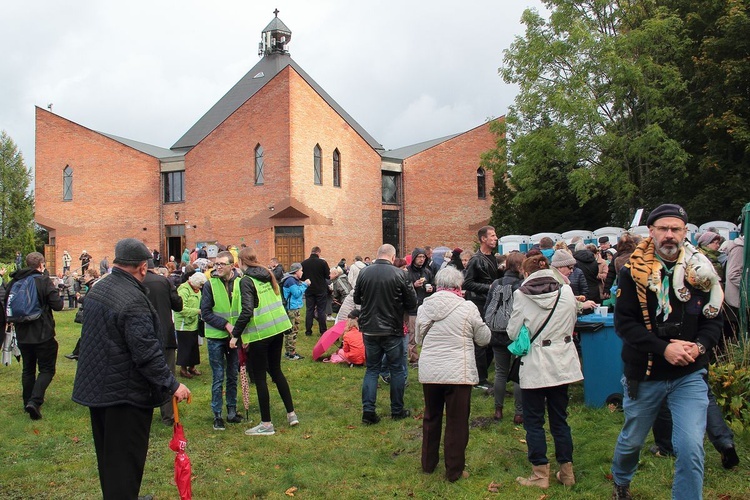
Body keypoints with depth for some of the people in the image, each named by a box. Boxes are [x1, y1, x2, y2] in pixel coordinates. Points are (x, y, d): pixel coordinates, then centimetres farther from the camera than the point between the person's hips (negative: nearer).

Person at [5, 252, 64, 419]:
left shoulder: (13, 282, 3)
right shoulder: (43, 281, -13)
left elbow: (6, 307, 11)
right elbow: (57, 305, -16)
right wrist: (57, 295, 5)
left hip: (22, 335, 5)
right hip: (43, 334, -5)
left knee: (28, 369, 18)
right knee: (46, 369, 3)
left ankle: (28, 402, 24)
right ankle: (35, 401, -14)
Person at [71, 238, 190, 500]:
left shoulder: (97, 290, 6)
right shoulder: (133, 300, -24)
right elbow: (146, 353, -26)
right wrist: (171, 384, -19)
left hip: (96, 387, 9)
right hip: (125, 391, -9)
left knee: (108, 455, 22)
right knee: (126, 459, 2)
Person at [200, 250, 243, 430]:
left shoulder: (240, 283, -5)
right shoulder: (210, 284, -9)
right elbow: (205, 313, -9)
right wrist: (226, 325, -18)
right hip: (216, 337, -2)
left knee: (233, 376, 12)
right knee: (218, 378, 4)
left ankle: (232, 412, 25)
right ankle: (217, 415, 15)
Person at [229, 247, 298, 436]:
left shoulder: (246, 280, -13)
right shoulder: (268, 275, 9)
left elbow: (247, 311, -21)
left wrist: (235, 334, -13)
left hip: (260, 333, -7)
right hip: (277, 328, 7)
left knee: (259, 377, 3)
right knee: (276, 370, 20)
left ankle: (266, 424, 10)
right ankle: (291, 413, 23)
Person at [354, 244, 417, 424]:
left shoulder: (364, 272, -4)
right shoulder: (398, 274, -12)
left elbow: (357, 299, 9)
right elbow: (412, 303, -5)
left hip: (369, 329, 3)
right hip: (392, 330, -3)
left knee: (371, 369, 13)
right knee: (397, 369, 13)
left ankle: (368, 411, 7)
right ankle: (397, 410, 21)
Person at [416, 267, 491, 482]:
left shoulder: (425, 306, 0)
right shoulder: (467, 307, -10)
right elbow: (484, 338, 1)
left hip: (429, 372, 4)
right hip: (458, 373, -4)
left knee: (431, 418, 20)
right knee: (457, 422, 8)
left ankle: (428, 464, 33)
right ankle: (454, 471, 17)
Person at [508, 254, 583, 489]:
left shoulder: (521, 295, -12)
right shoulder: (566, 291, -2)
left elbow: (513, 332, -8)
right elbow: (571, 326, 10)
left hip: (534, 365, -4)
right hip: (562, 363, 4)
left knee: (534, 421, 7)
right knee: (560, 419, 15)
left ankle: (540, 474, 11)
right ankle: (567, 472, 22)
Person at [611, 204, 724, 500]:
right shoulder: (633, 271, -8)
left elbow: (713, 319, 3)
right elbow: (624, 322, -12)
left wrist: (699, 347, -16)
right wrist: (664, 348, -22)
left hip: (690, 375, 1)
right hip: (644, 374, 0)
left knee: (691, 448, -11)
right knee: (632, 440, 18)